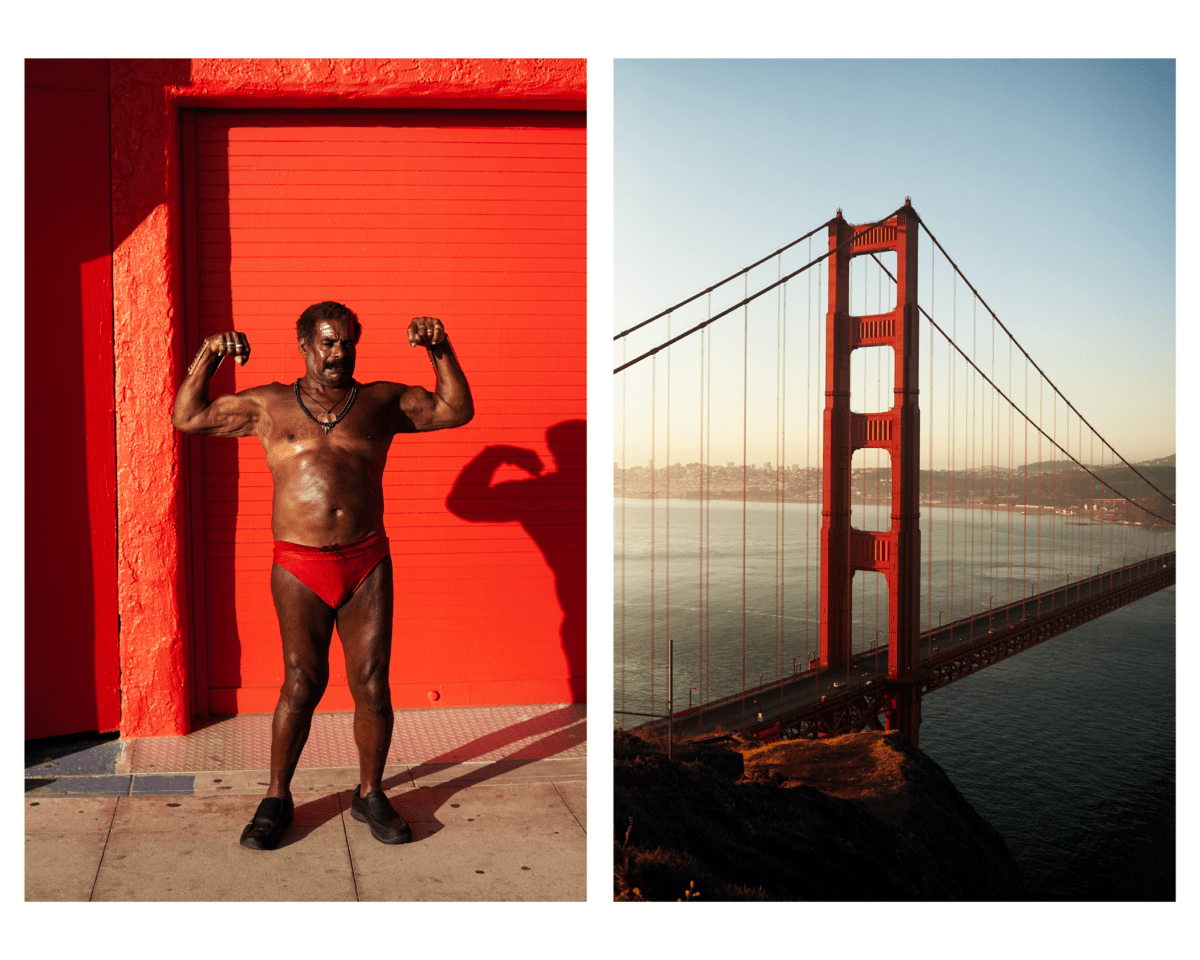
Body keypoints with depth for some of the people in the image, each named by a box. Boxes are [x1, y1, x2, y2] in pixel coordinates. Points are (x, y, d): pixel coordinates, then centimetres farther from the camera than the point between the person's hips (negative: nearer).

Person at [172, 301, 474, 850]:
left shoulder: (381, 401, 9)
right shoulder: (269, 405, 8)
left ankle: (370, 795, 21)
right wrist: (207, 358, 0)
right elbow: (187, 418, 12)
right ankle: (276, 799, 17)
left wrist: (441, 351, 0)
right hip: (300, 567, -1)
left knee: (372, 685, 3)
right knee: (302, 685, -2)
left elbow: (457, 410, 11)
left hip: (367, 564, 1)